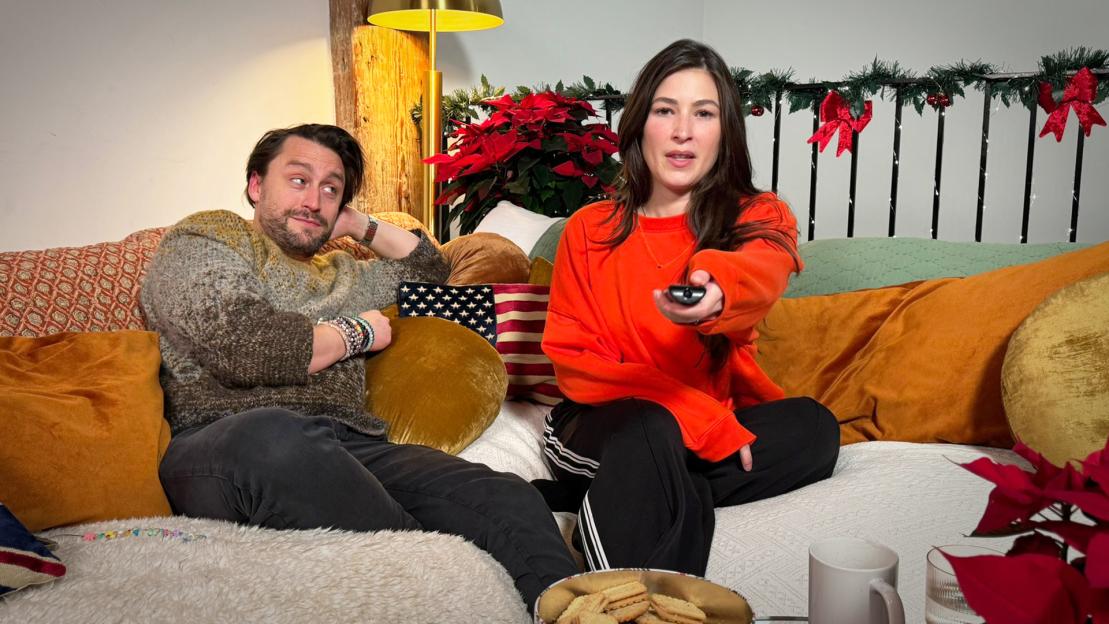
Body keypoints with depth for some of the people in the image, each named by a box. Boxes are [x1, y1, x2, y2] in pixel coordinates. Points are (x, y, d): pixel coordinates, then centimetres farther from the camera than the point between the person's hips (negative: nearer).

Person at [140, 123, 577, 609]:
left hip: (350, 444, 5)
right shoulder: (204, 238, 11)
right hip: (225, 441, -5)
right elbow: (245, 348, -9)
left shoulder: (337, 273, 32)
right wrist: (358, 331, 5)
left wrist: (359, 225, 34)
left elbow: (429, 269, 47)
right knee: (273, 436, -45)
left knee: (510, 502, -26)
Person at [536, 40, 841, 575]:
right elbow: (572, 362, -7)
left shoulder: (760, 219, -3)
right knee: (653, 428, -34)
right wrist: (696, 413, -22)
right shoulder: (589, 229, -1)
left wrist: (715, 291, -57)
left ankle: (601, 503, -22)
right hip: (605, 426, -2)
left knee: (814, 426, -26)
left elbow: (759, 276, -29)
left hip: (714, 425, 3)